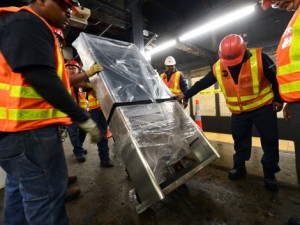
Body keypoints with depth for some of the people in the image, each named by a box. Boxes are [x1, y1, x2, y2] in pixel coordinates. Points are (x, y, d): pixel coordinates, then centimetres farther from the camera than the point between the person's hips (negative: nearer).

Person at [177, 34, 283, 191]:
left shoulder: (259, 57, -16)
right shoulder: (218, 68, -8)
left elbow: (276, 77, -6)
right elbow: (202, 83, -1)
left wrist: (278, 99, -5)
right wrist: (186, 95, 1)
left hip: (263, 107, -2)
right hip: (238, 112, 3)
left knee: (269, 140, 4)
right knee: (239, 140, 10)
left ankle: (269, 173, 22)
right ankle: (239, 167, 27)